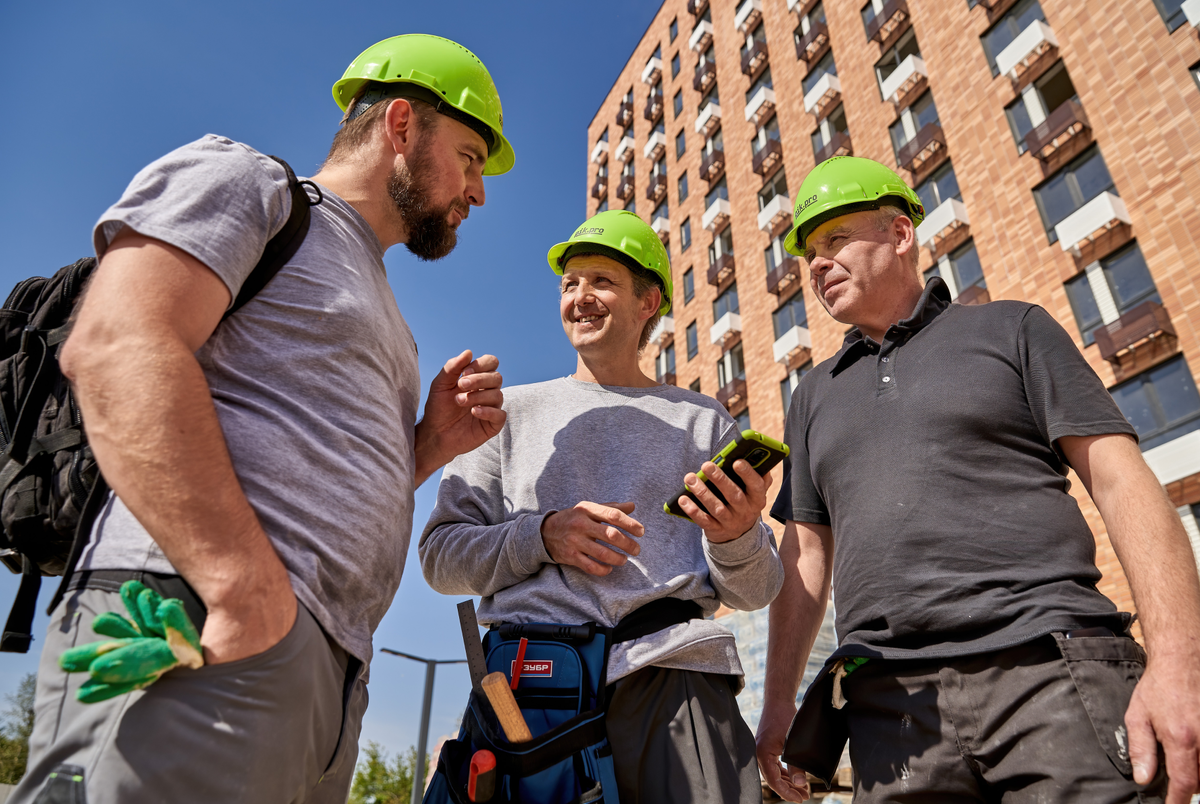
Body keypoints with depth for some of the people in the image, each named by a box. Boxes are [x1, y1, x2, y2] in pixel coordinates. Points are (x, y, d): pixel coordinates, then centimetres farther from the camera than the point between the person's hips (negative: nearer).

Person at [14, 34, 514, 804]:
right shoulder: (247, 180, 5)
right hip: (202, 628, -8)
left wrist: (432, 443, 8)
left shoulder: (378, 311, 29)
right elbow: (114, 347, -14)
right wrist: (246, 586, -24)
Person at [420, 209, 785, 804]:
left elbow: (756, 592, 13)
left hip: (674, 680, 1)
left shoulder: (704, 420, 16)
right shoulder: (513, 410, 15)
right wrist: (541, 536, -8)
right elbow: (440, 555, 10)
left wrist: (738, 538, -10)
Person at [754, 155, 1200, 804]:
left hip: (1052, 672, -2)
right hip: (890, 703, 3)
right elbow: (805, 550, 17)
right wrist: (778, 701, 11)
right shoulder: (814, 393, 20)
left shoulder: (1010, 328, 10)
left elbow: (1121, 482, 1)